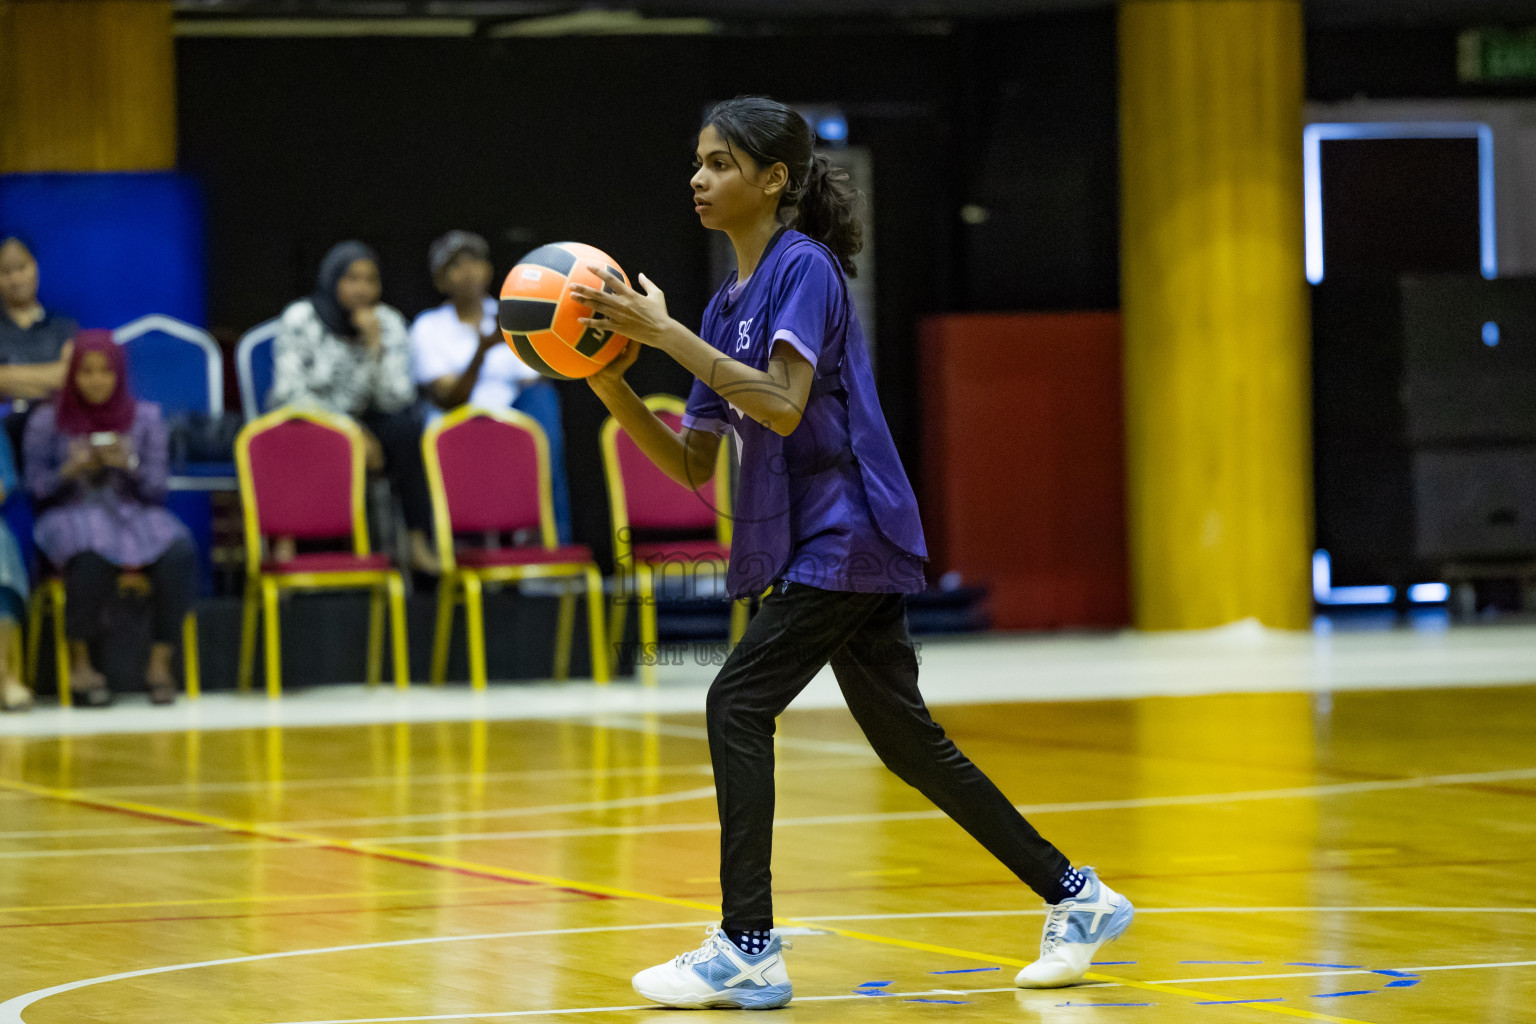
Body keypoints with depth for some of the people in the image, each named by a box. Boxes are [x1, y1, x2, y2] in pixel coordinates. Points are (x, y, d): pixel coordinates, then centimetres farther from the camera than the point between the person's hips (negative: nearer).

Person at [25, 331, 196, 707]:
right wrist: (70, 470, -16)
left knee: (178, 553, -31)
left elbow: (157, 488, 5)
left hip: (133, 515, 2)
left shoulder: (145, 417, 8)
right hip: (72, 517, -2)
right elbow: (35, 487, 3)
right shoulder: (47, 421, 4)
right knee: (91, 555, -39)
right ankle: (80, 664, -23)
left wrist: (130, 464, -15)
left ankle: (160, 662, -23)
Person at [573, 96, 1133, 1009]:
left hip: (847, 533, -9)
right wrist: (615, 387, -3)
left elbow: (783, 404, -26)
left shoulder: (805, 268, -11)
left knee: (739, 704, -14)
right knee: (907, 740, 12)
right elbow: (692, 465, 12)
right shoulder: (731, 302, 14)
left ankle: (749, 950, -13)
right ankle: (1077, 897, 20)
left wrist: (666, 333, -25)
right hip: (816, 543, 9)